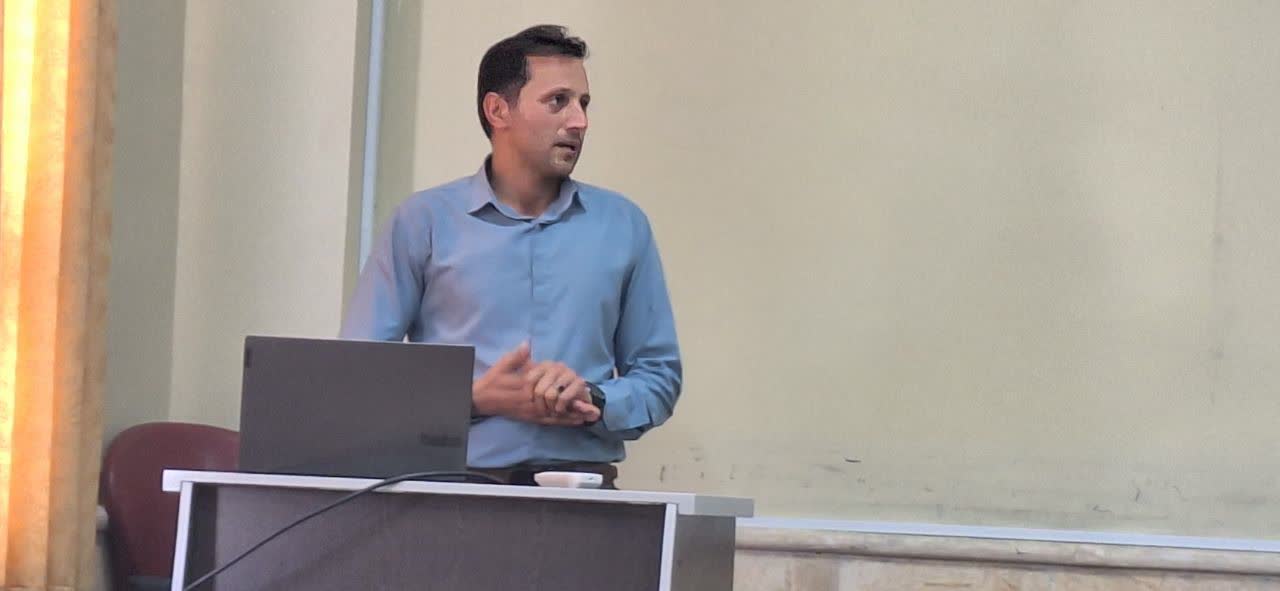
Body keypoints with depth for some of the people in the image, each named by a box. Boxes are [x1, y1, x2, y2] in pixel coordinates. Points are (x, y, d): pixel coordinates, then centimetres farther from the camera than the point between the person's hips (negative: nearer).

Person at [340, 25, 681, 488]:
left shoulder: (623, 227, 14)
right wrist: (477, 399, -9)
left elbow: (658, 377, 15)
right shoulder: (424, 222, 7)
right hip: (452, 485, -2)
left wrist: (594, 402, -6)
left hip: (581, 487, 2)